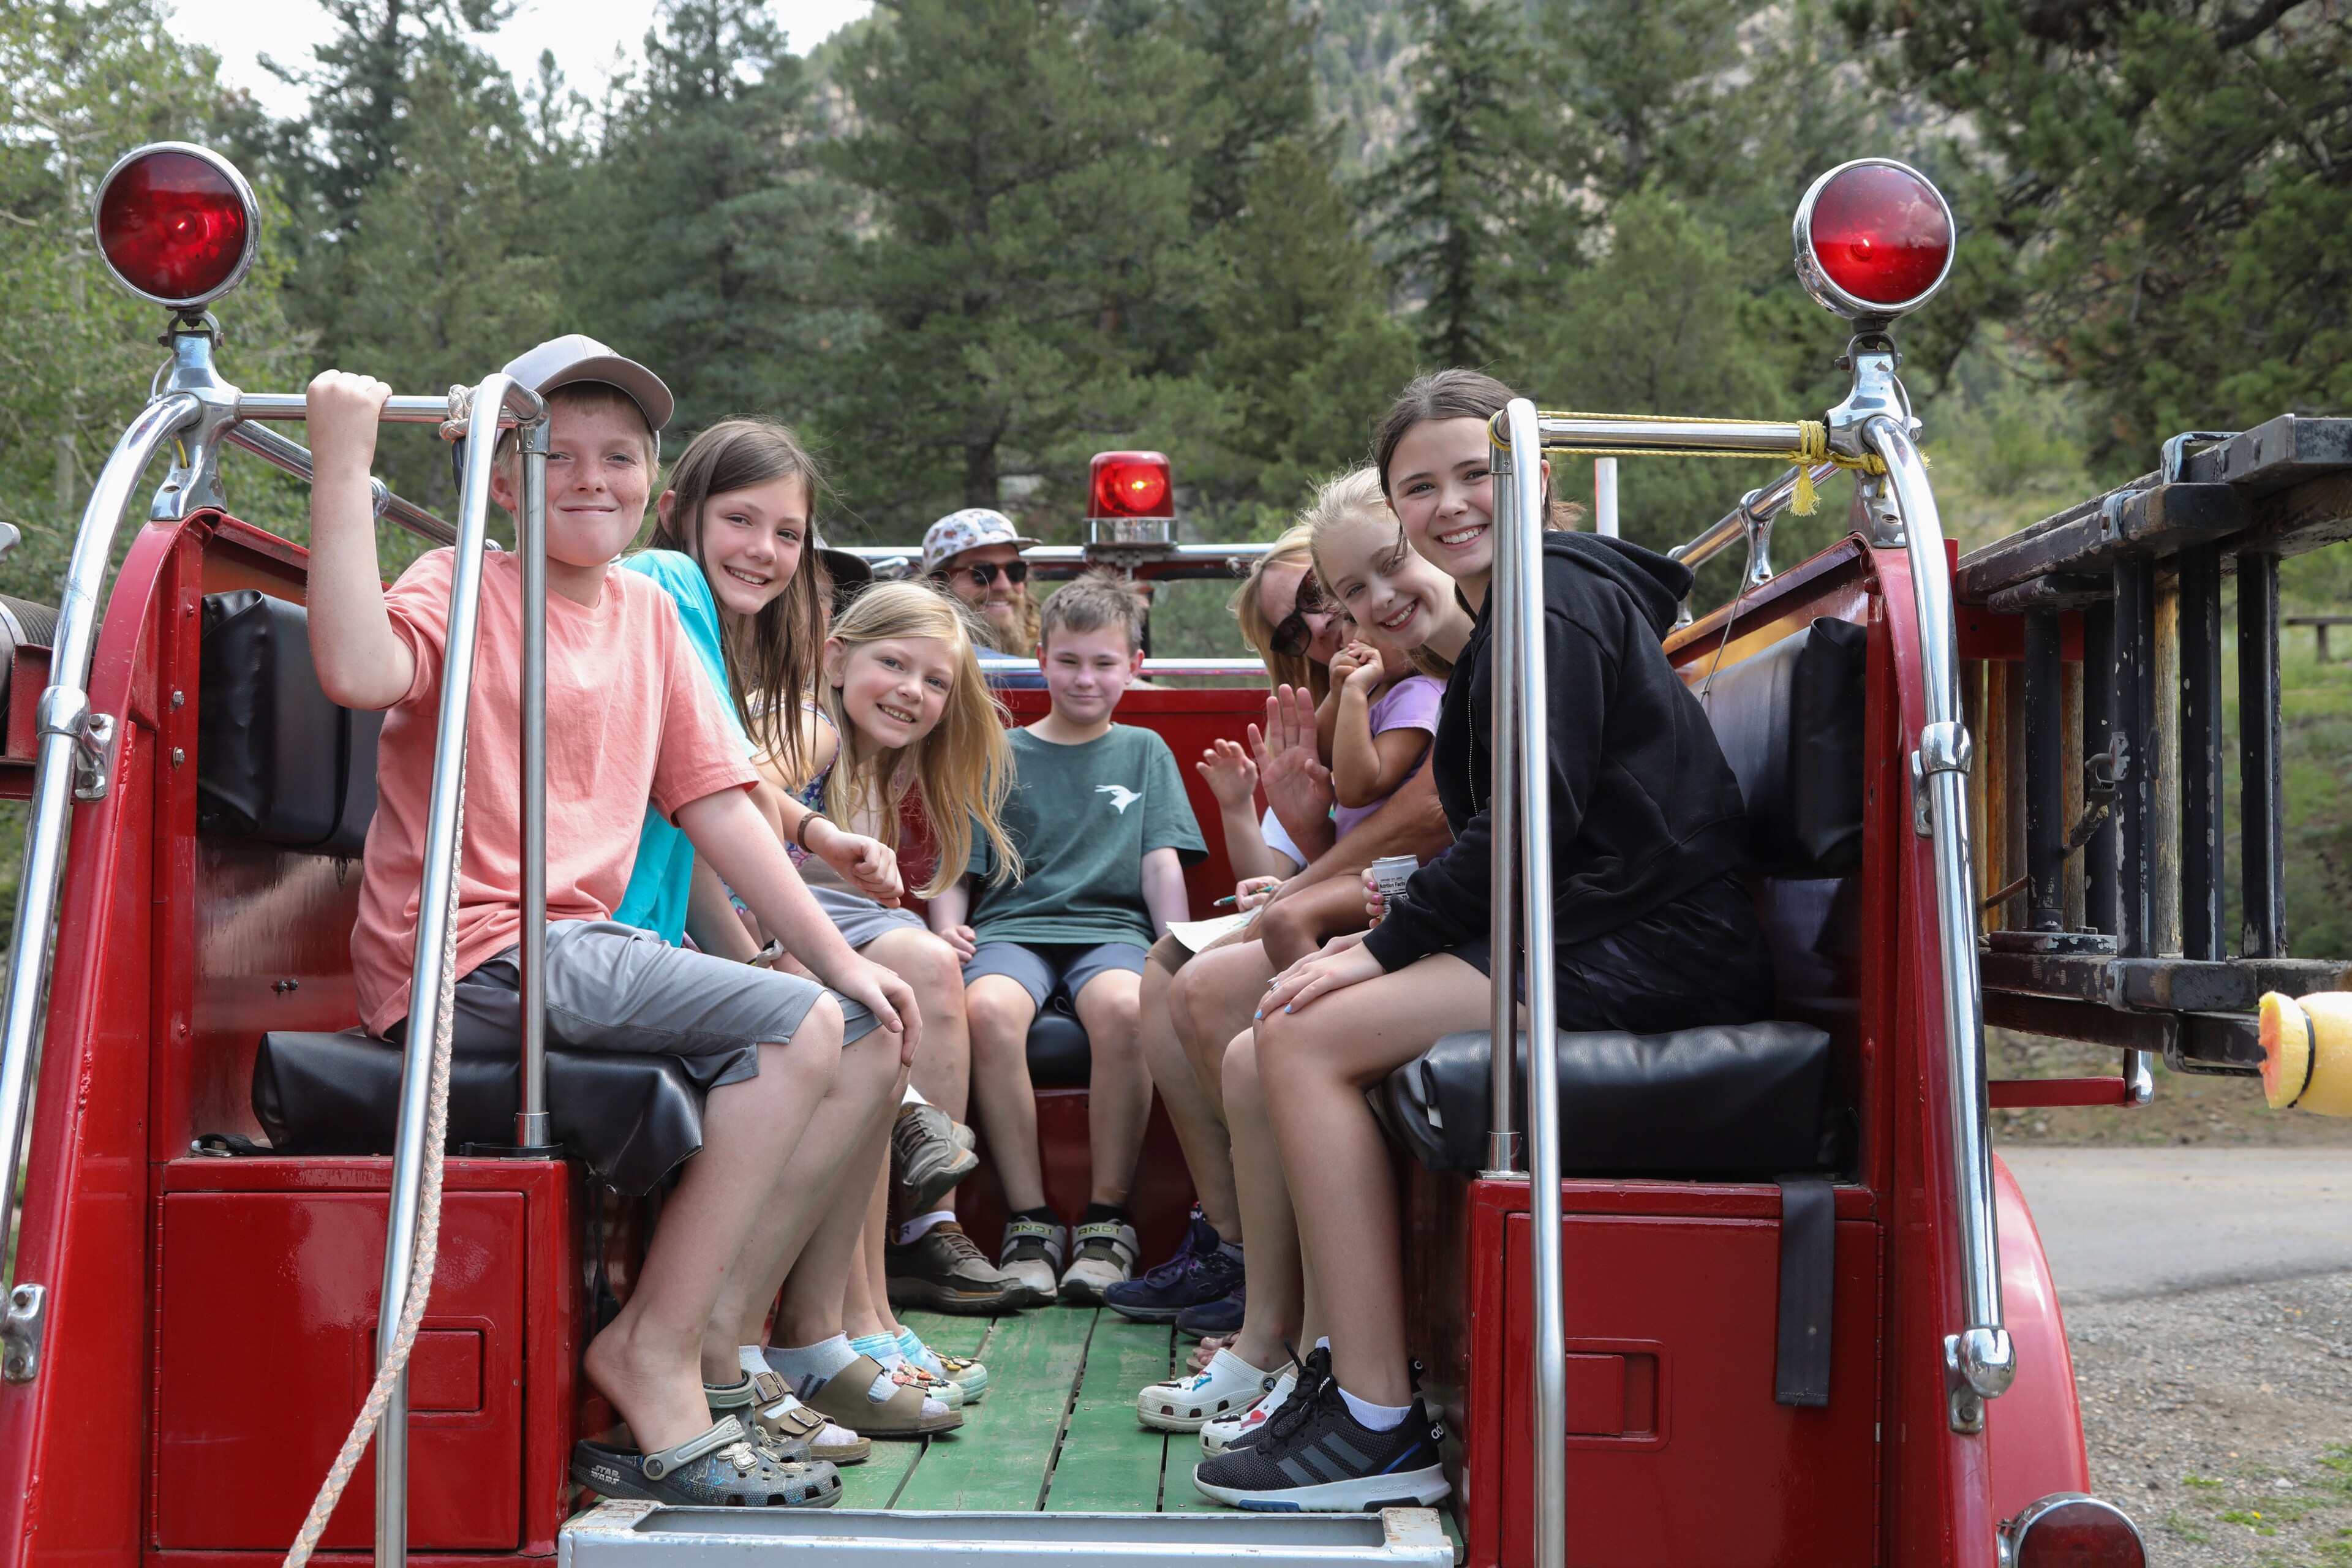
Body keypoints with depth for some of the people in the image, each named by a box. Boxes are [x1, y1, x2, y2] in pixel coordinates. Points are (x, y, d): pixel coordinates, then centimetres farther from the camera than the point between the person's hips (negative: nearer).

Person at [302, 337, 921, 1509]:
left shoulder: (647, 611, 17)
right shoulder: (463, 586, -4)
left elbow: (716, 802, 14)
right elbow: (357, 670, -28)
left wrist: (838, 958, 6)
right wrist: (342, 463, -24)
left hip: (577, 948, 8)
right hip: (471, 959, -8)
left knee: (868, 1042, -1)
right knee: (796, 1027, -21)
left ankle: (710, 1342, -1)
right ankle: (651, 1352, -12)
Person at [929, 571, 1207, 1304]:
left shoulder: (1145, 752, 21)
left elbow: (1162, 864, 12)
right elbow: (957, 871, 14)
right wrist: (948, 929, -8)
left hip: (1111, 928, 0)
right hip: (1012, 926, 0)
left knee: (1124, 1006, -37)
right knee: (988, 1008, -36)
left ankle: (1106, 1219, -24)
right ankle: (1029, 1221, -25)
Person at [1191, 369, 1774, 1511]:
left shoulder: (1555, 599, -7)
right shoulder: (1501, 624, 24)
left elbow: (1535, 821, -17)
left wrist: (1385, 950, -14)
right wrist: (1391, 941, 8)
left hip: (1648, 949, -10)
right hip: (1584, 938, 10)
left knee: (1306, 1042, -21)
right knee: (1259, 1063, 3)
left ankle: (1382, 1427, -21)